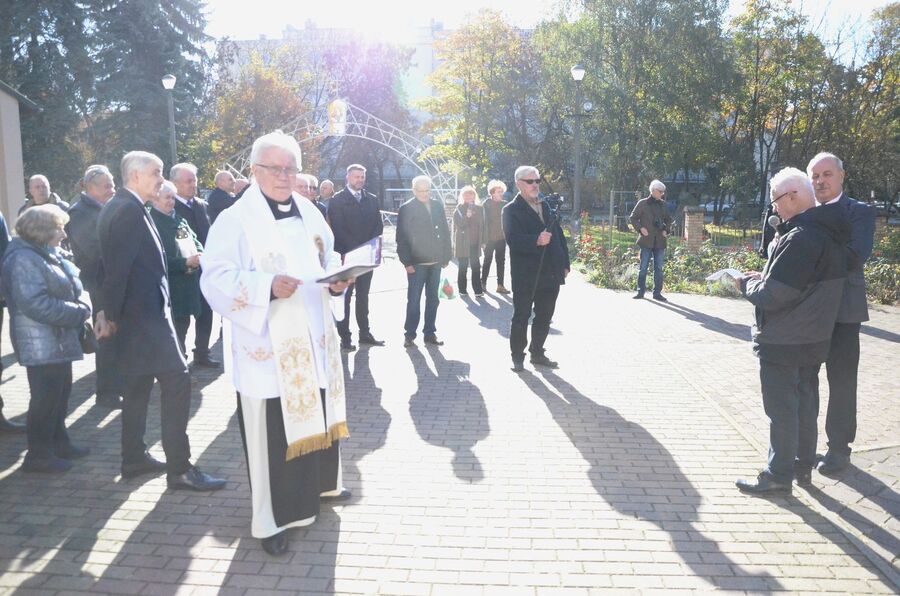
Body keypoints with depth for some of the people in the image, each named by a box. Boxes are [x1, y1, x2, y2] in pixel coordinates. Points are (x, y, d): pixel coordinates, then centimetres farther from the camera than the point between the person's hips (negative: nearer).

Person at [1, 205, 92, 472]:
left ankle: (58, 443, 29)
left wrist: (78, 307, 1)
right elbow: (36, 304, -26)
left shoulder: (48, 255, 13)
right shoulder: (24, 260, -18)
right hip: (42, 343, -10)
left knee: (60, 393, 17)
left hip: (58, 339, 10)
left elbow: (67, 287, 20)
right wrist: (78, 312, -21)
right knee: (46, 397, -1)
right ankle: (39, 454, 10)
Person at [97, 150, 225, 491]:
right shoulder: (131, 210, -17)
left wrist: (111, 312, 18)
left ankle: (134, 459, 26)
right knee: (176, 381, -10)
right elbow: (118, 266, -20)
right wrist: (111, 315, -12)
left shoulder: (116, 207, 15)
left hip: (134, 312, 11)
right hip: (145, 313, -11)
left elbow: (113, 264, 17)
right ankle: (179, 468, -8)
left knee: (138, 385, 16)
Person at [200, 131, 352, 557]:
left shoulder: (310, 214, 10)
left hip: (313, 340, 6)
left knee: (317, 416, 19)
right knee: (271, 430, 0)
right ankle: (270, 521, 14)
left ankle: (320, 483, 42)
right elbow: (215, 279, -16)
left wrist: (337, 281, -6)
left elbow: (328, 259, 17)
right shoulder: (235, 220, -9)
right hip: (266, 348, -6)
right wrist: (267, 286, -30)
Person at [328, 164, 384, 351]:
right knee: (344, 297, 0)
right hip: (346, 256, -4)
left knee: (363, 296, 11)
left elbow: (379, 225, 9)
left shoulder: (372, 199, 12)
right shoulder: (337, 200, -3)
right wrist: (354, 250, -16)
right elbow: (337, 229, -10)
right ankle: (345, 337, 4)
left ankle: (365, 333, 18)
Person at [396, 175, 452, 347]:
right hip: (417, 262, -4)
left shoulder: (437, 206, 8)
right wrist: (407, 262, -12)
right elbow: (402, 238, -7)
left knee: (432, 298, 10)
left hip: (435, 261, 4)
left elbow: (445, 231, 10)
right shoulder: (406, 209, -4)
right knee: (413, 299, 0)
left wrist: (446, 256, 6)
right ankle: (409, 334, 10)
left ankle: (430, 333, 19)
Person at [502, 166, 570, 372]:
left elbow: (559, 236, 16)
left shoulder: (547, 207, 15)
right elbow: (512, 238, -20)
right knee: (521, 317, 5)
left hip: (550, 275, 6)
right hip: (525, 276, -6)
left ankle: (537, 353, 27)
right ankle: (517, 357, 16)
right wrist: (536, 241, -34)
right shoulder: (511, 210, -5)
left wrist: (565, 264, 10)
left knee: (544, 317, 13)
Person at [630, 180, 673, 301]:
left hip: (659, 241, 4)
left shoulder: (662, 204, 10)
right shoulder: (642, 203, -2)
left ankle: (657, 293, 11)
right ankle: (640, 291, 11)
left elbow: (668, 219, 21)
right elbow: (633, 218, 3)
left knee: (658, 268, 5)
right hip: (646, 240, -4)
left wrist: (666, 230, 5)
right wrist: (640, 228, -10)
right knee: (643, 267, 1)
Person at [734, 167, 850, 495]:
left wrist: (747, 283, -6)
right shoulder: (827, 233, 7)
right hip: (813, 339, 9)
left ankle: (779, 474, 13)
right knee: (805, 403, 18)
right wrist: (764, 277, 6)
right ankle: (803, 465, 30)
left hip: (783, 343, -9)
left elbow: (772, 295, -25)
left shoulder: (799, 238, -24)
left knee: (781, 409, 2)